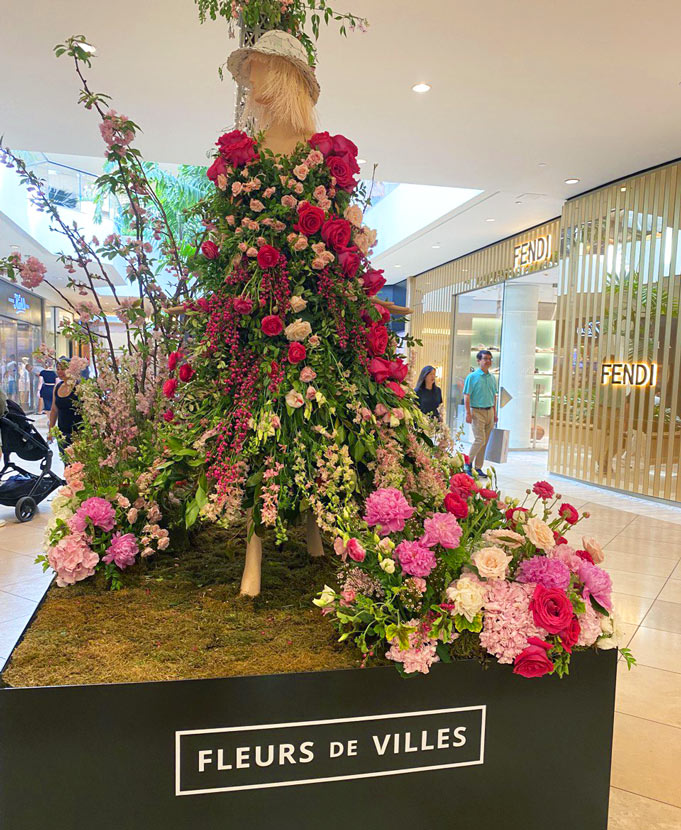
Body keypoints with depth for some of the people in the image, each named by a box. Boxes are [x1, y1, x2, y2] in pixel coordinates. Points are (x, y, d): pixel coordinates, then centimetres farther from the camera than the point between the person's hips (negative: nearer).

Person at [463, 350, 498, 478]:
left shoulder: (492, 378, 12)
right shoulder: (472, 377, -6)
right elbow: (466, 396, -9)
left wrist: (495, 413, 15)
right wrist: (468, 413, -15)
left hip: (489, 412, 6)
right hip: (477, 412, -6)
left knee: (484, 442, 7)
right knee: (479, 440, -12)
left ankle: (478, 467, 15)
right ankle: (468, 463, 6)